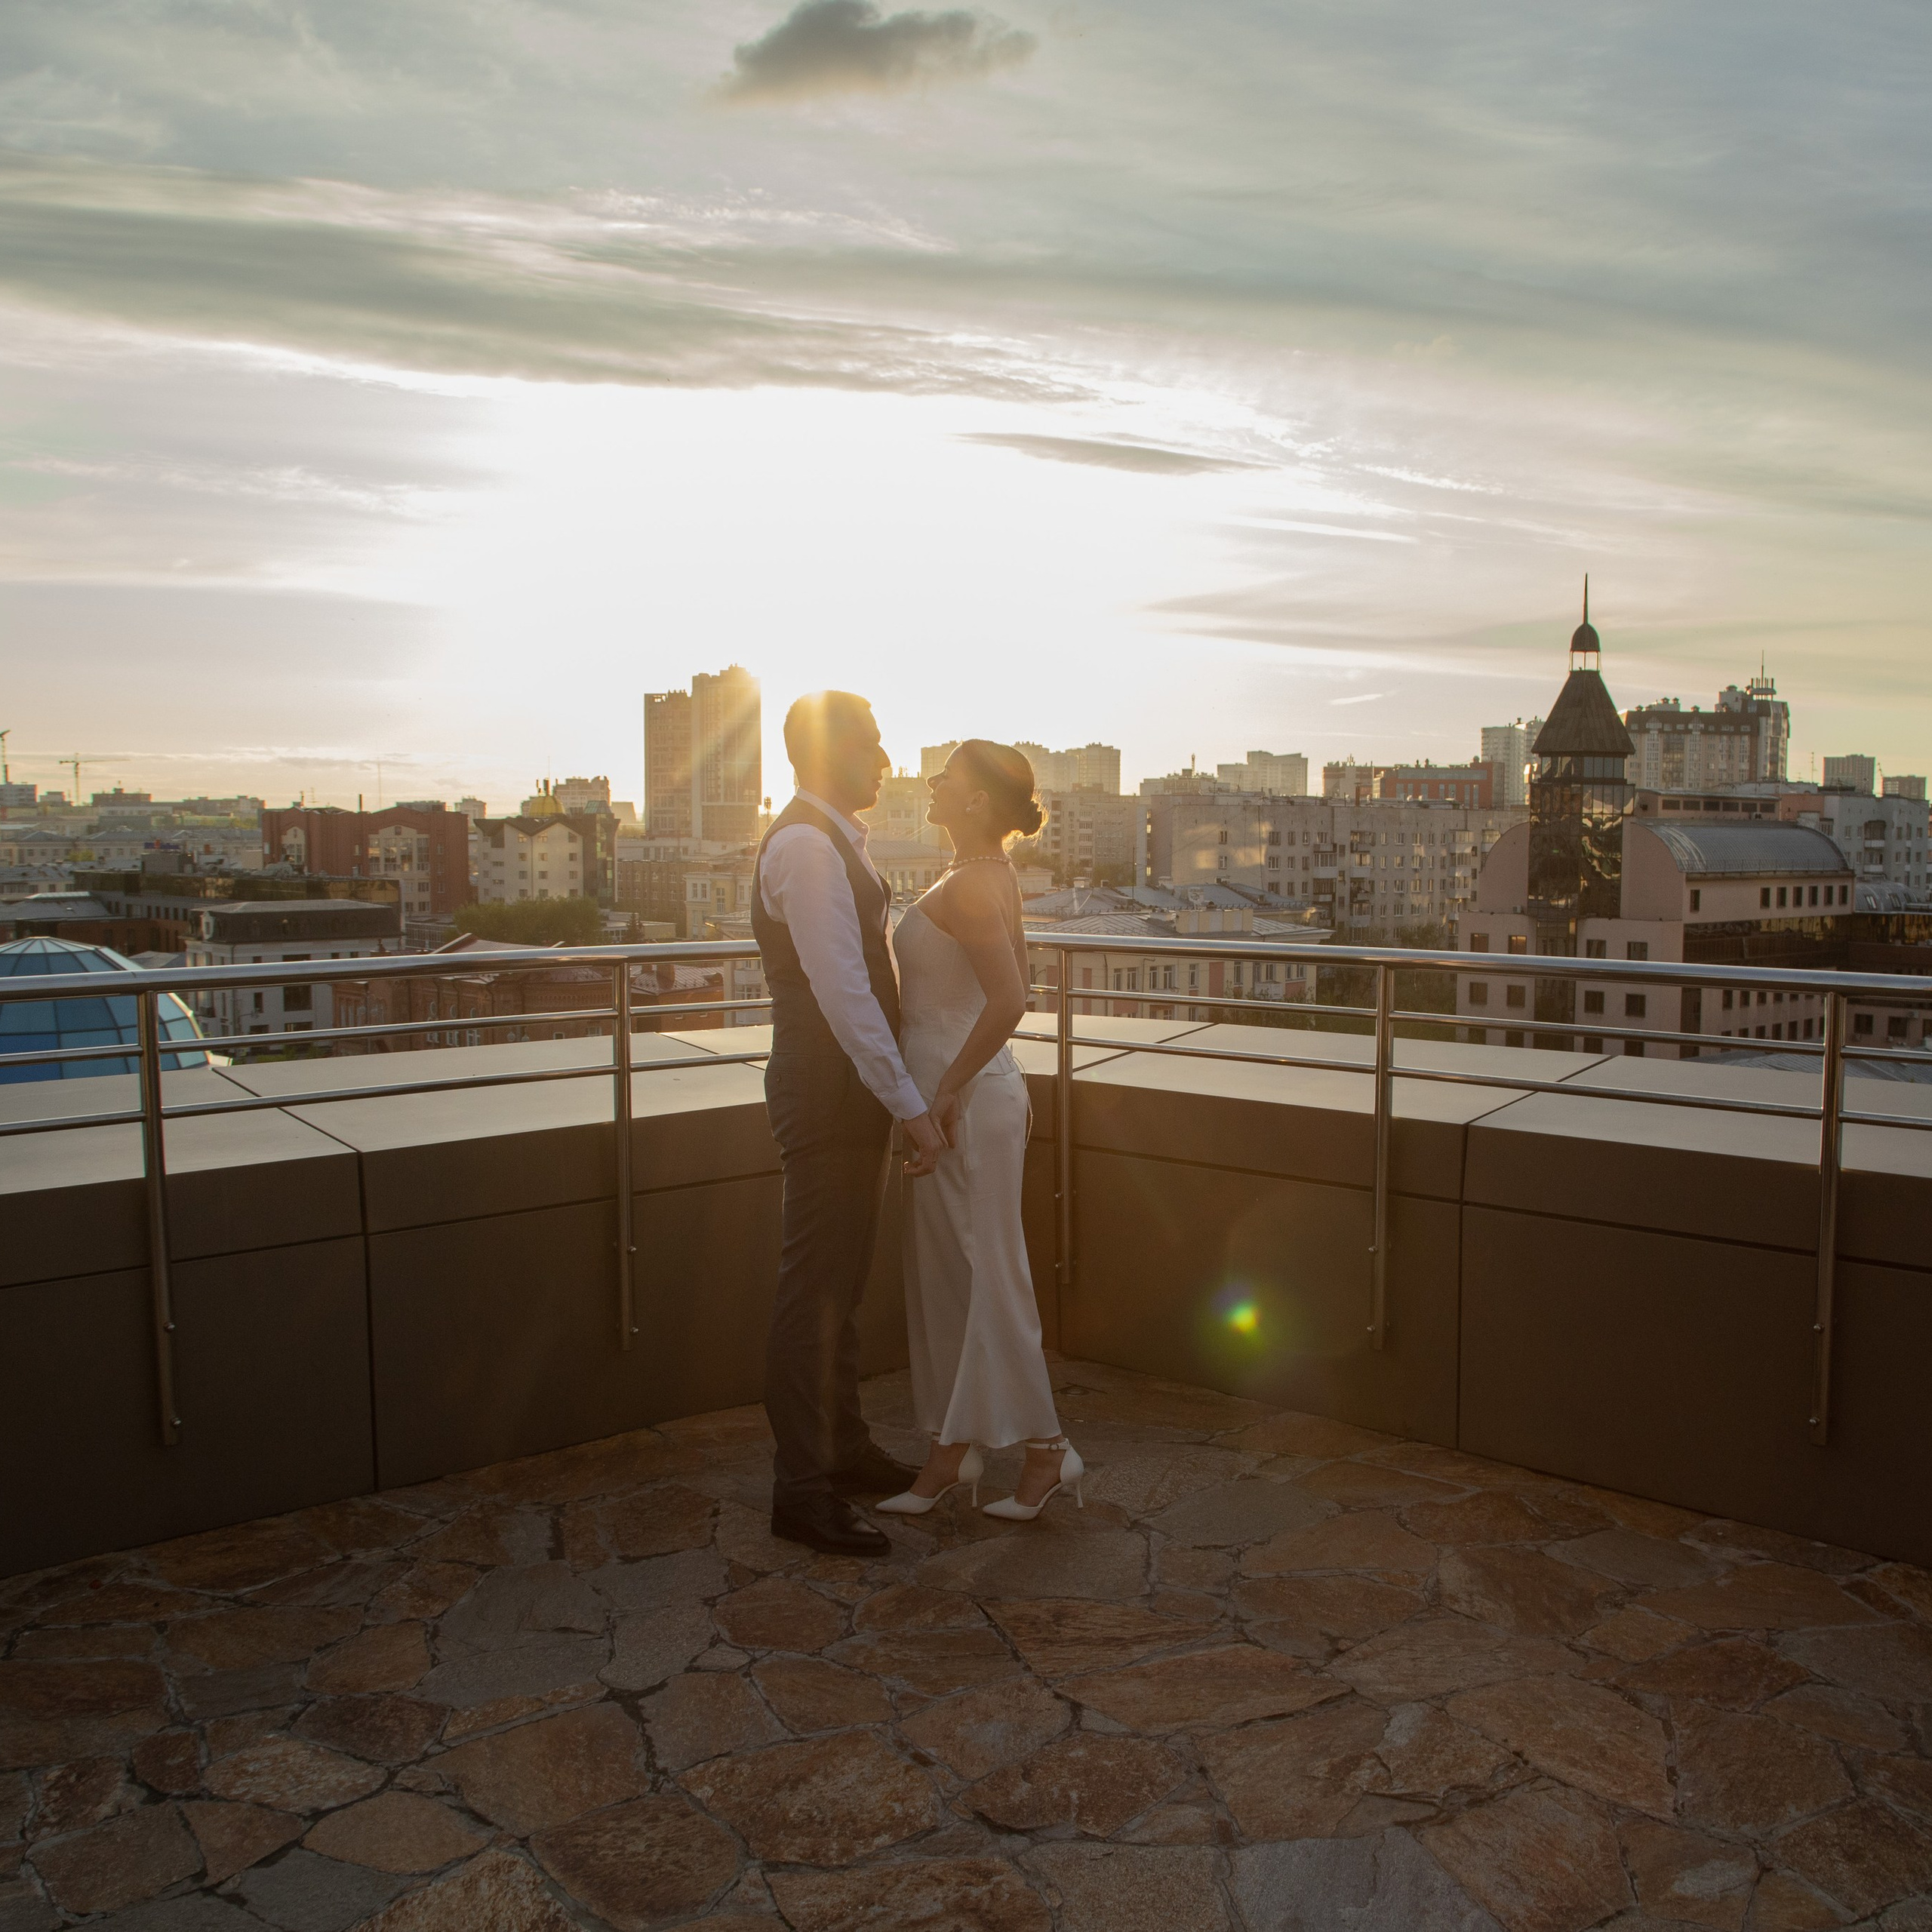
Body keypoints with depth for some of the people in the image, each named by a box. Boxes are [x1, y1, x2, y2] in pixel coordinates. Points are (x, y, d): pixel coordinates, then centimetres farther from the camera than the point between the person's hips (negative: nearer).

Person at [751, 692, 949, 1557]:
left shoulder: (835, 841, 16)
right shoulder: (805, 845, -18)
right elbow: (841, 991, -23)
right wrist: (910, 1104, -22)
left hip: (851, 1095, 10)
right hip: (827, 1096, -10)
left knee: (842, 1282, 19)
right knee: (813, 1289, -2)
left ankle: (844, 1448, 34)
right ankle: (801, 1490, 9)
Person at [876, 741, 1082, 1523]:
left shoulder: (968, 886, -19)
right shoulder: (994, 874, 11)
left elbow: (1008, 1002, -30)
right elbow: (1013, 981, 23)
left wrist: (946, 1091, -21)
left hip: (964, 1100, -10)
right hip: (973, 1092, 10)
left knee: (988, 1276, 0)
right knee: (942, 1275, 14)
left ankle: (1047, 1447, 13)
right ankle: (954, 1450, 24)